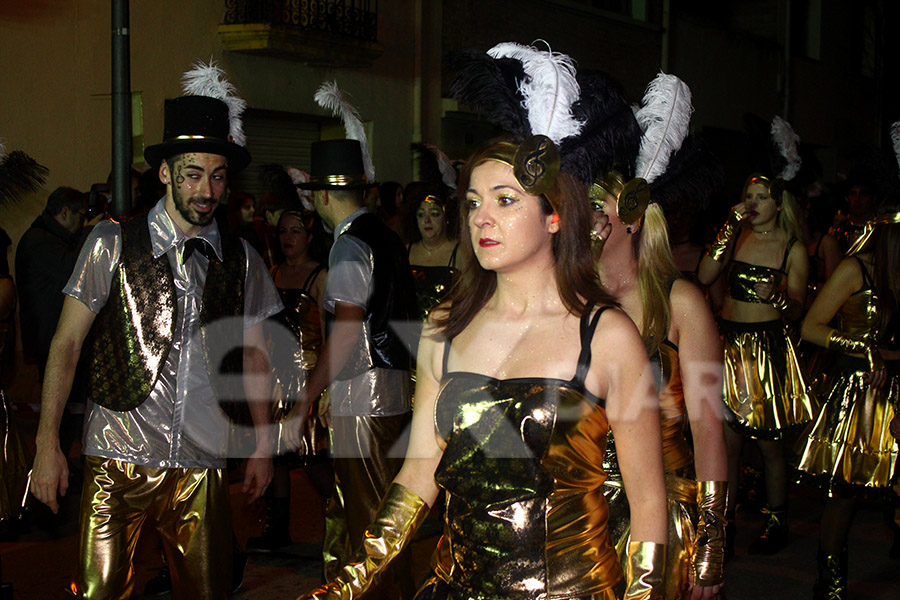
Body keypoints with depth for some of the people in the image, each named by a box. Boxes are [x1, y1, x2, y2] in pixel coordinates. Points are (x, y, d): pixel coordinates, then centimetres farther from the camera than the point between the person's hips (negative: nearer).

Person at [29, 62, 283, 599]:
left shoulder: (242, 260, 8)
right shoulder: (113, 243, 0)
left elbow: (253, 355, 16)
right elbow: (67, 343, 0)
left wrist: (265, 445, 14)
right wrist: (47, 443, -5)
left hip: (203, 464, 3)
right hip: (118, 458, -2)